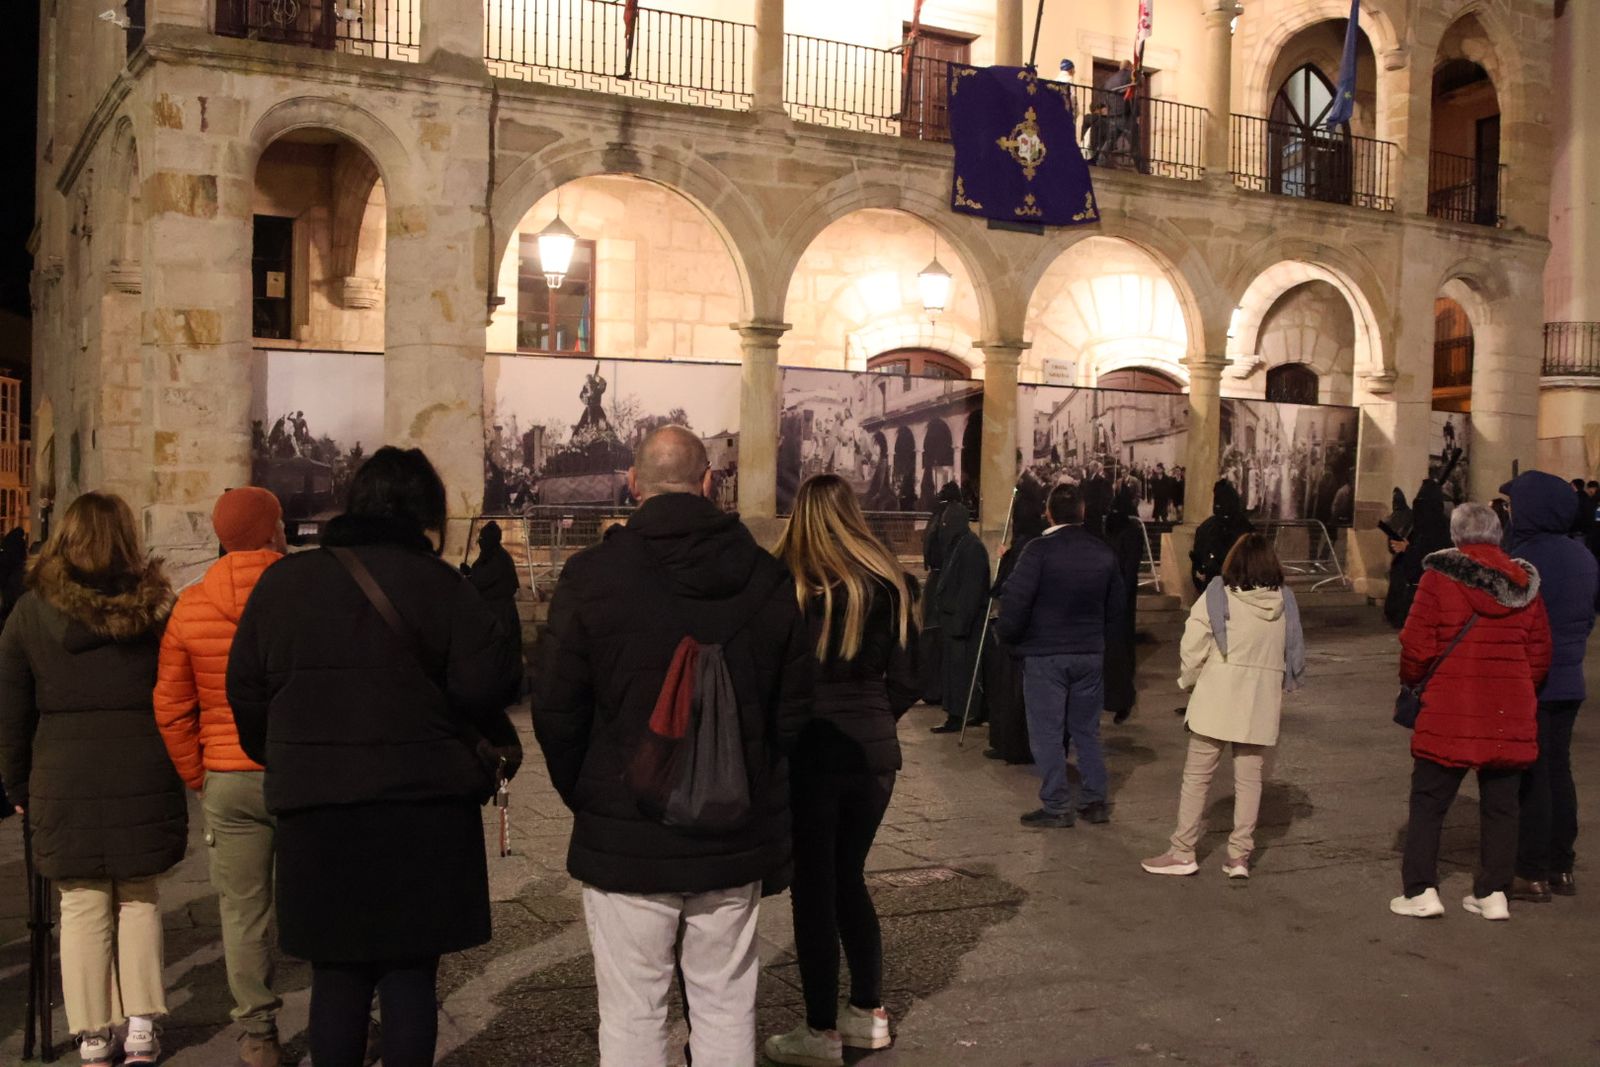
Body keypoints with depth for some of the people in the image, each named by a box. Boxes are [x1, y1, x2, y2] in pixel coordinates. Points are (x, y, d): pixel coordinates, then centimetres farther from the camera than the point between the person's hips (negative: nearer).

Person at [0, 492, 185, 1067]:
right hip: (144, 782, 1)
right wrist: (180, 774, 11)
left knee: (83, 907, 7)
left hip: (65, 785, -1)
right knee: (139, 900, 12)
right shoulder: (155, 606, 1)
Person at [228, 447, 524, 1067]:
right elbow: (487, 684, -13)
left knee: (337, 979, 13)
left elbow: (246, 691, 8)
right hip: (422, 809, -2)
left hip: (316, 812, 3)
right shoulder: (438, 584, -6)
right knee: (410, 978, 8)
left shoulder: (282, 582, 5)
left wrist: (282, 762, 22)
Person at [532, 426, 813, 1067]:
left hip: (625, 839, -3)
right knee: (726, 1009, 14)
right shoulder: (766, 577, 0)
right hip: (736, 839, 3)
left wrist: (585, 797, 9)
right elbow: (795, 705, 4)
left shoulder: (592, 576, -9)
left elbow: (556, 711, -7)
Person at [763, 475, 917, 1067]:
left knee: (813, 888, 6)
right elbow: (906, 680, 5)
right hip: (874, 751, 5)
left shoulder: (788, 582, -8)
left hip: (812, 751, -5)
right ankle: (869, 1013, 27)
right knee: (849, 878, 19)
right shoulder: (886, 582, 4)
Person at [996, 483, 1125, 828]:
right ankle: (1095, 802, 18)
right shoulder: (1104, 553, 4)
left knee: (1047, 733, 3)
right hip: (1091, 654, 5)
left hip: (1044, 654, -5)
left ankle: (1056, 807, 6)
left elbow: (1016, 600, -18)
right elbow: (1117, 606, 11)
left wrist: (1007, 635, -1)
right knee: (1087, 730, 15)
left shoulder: (1039, 550, -13)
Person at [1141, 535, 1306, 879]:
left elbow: (1192, 648, -11)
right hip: (1262, 704, 3)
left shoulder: (1218, 595, -11)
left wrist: (1189, 680, 6)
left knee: (1197, 775, 6)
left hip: (1217, 699, -3)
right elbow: (1295, 655, 7)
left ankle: (1182, 852, 9)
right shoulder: (1285, 602, 1)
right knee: (1249, 779, 11)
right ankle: (1239, 854, 12)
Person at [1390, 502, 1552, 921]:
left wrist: (1412, 681, 10)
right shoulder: (1524, 583, 4)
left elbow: (1417, 645, -8)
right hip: (1511, 714, 4)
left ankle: (1421, 890, 4)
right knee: (1500, 804, 13)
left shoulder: (1438, 576, -8)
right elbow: (1540, 654, 9)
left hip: (1449, 713, -4)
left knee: (1429, 799, 5)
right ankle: (1494, 894, 17)